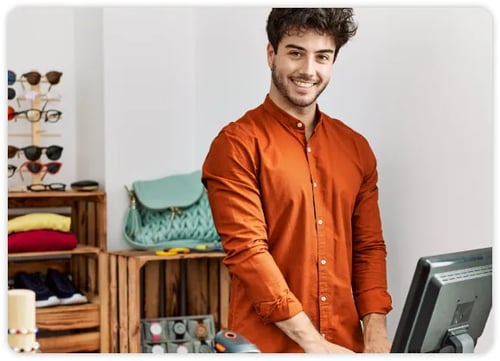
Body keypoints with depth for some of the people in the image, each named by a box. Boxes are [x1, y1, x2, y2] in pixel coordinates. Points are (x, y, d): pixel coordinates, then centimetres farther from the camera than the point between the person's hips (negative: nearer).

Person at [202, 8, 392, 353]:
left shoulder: (357, 148, 8)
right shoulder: (237, 145, -9)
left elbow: (369, 247, 9)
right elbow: (247, 250, -15)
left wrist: (375, 333, -6)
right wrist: (313, 343, -19)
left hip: (346, 343, 5)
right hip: (267, 343, -5)